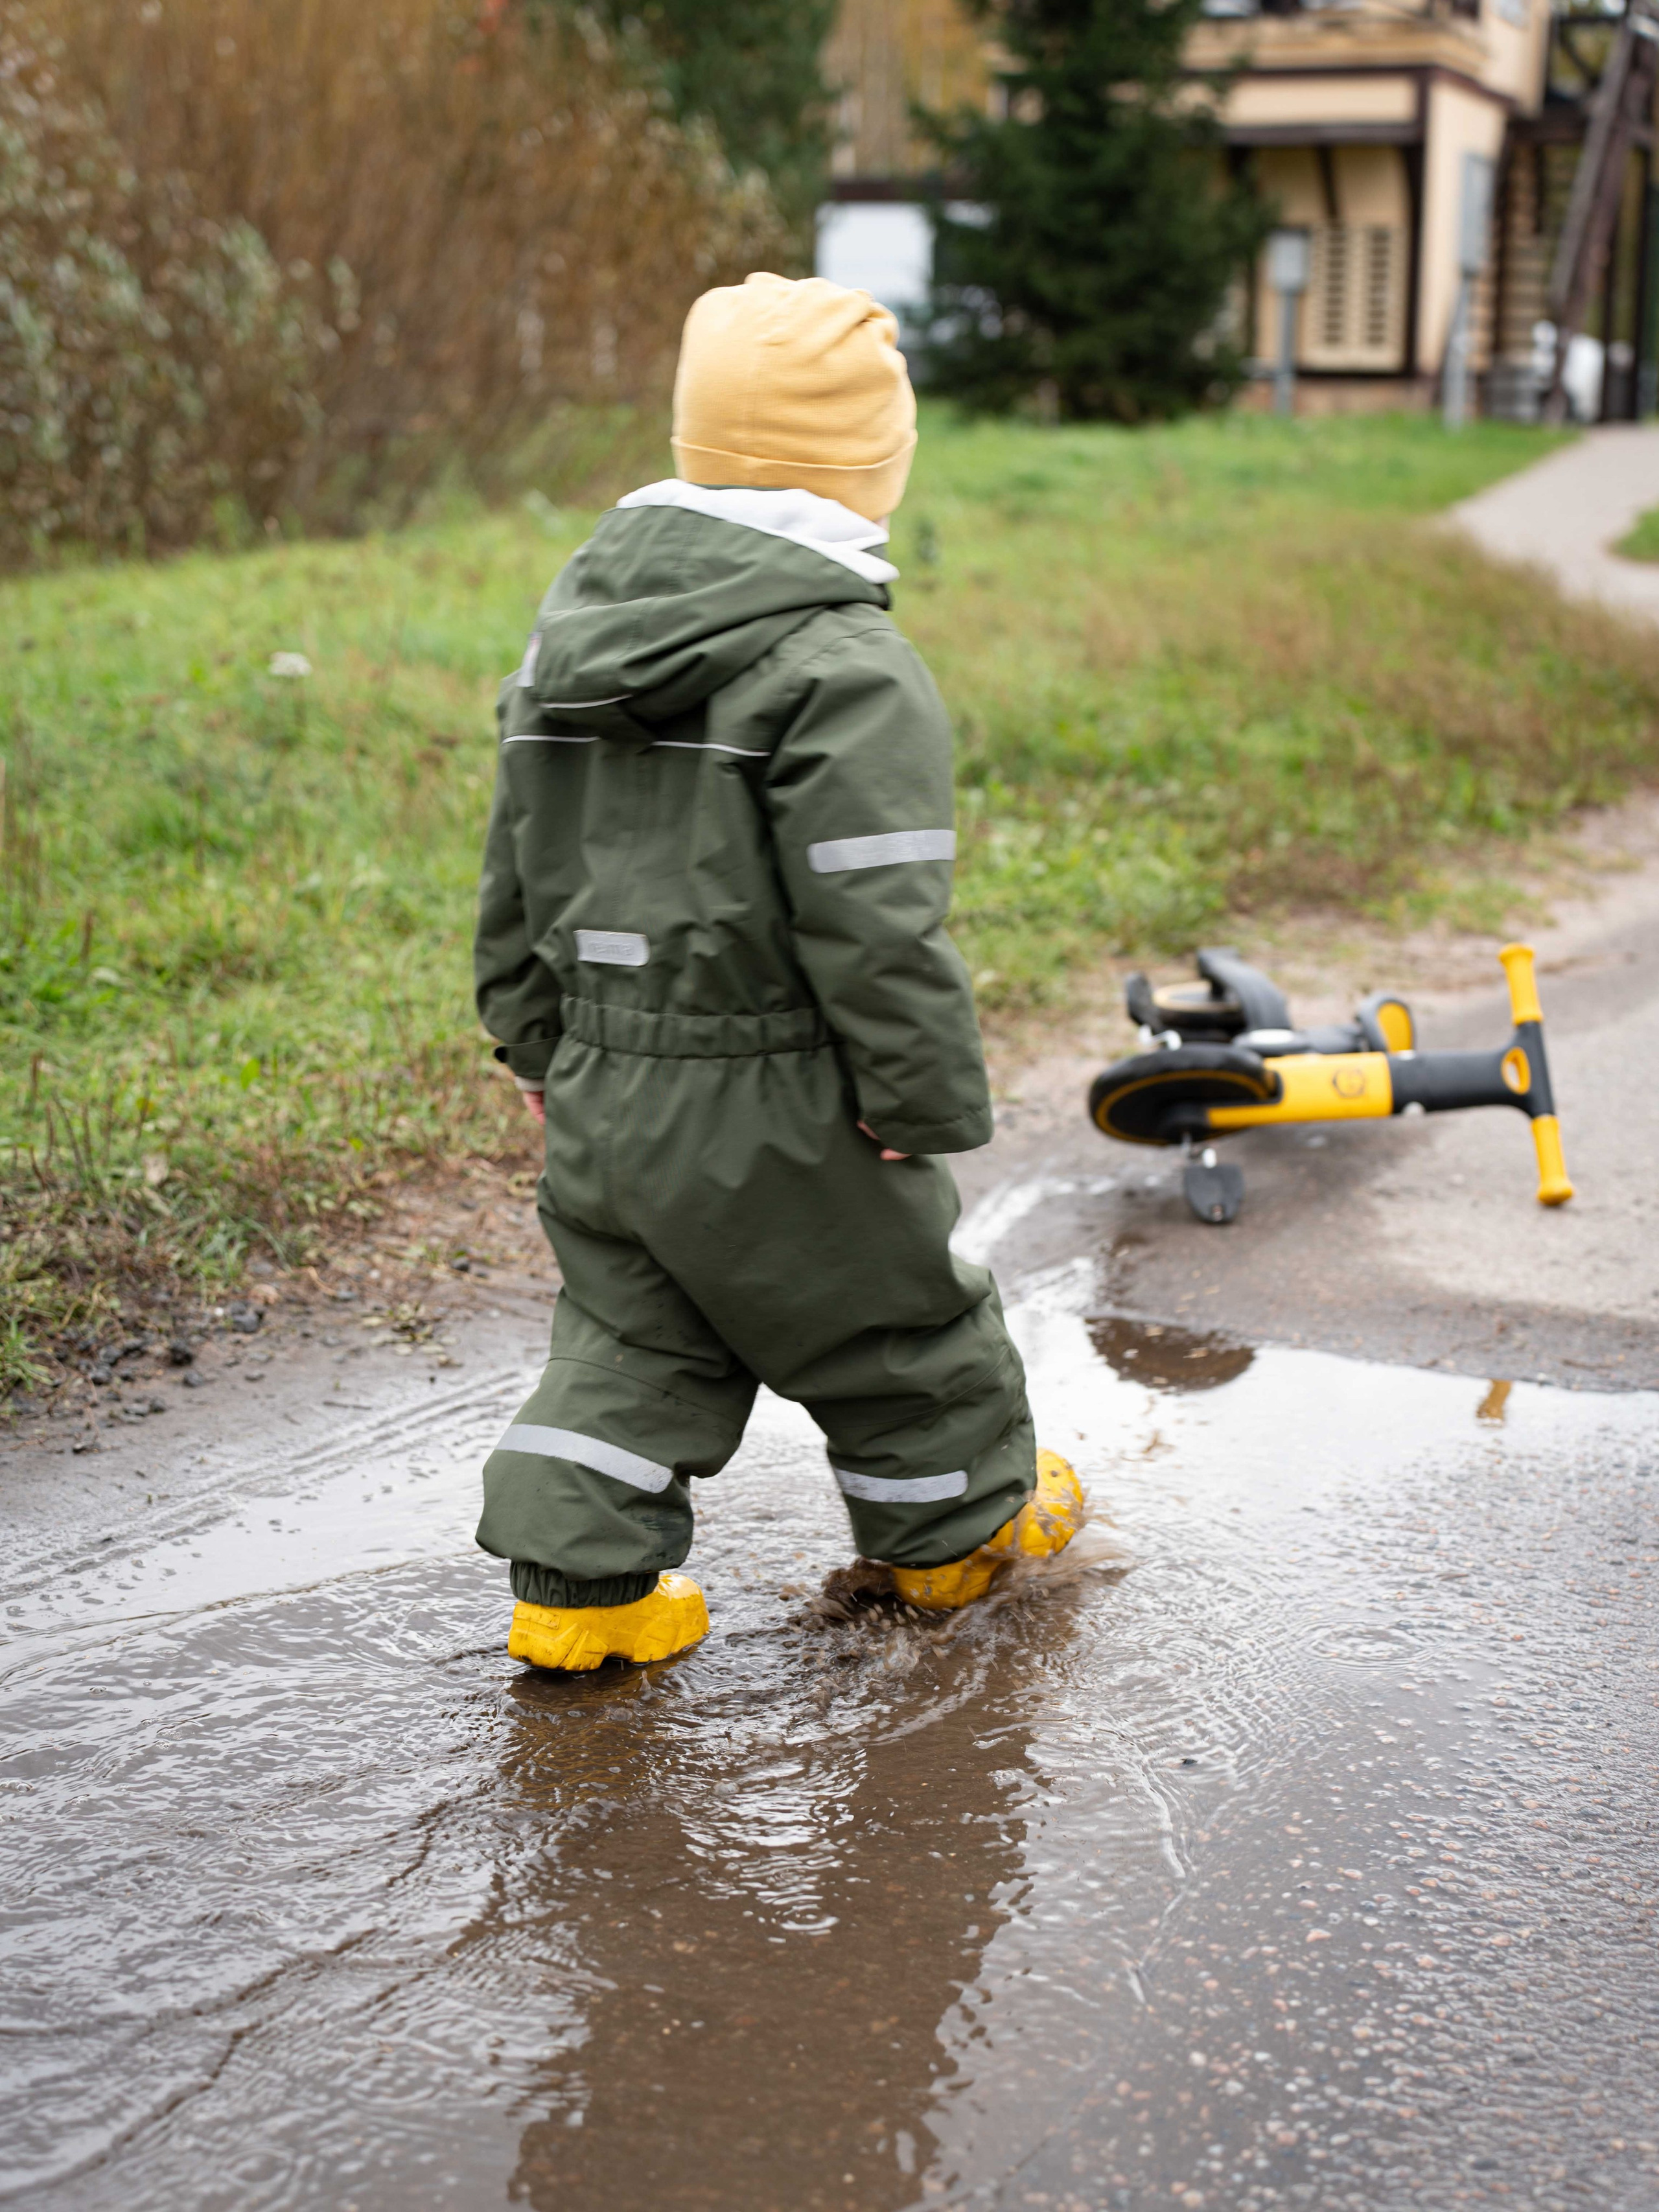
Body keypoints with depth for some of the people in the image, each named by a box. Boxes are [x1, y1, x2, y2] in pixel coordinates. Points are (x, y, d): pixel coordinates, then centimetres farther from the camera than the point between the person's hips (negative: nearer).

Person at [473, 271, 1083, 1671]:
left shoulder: (574, 623, 7)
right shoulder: (847, 671, -19)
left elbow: (520, 864, 13)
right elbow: (877, 923, -22)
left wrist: (537, 1035, 22)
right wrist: (929, 1098, -12)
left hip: (602, 1085, 7)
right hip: (772, 1109, -6)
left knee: (630, 1341, 18)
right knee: (893, 1312, 15)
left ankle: (577, 1578, 15)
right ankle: (959, 1525, 34)